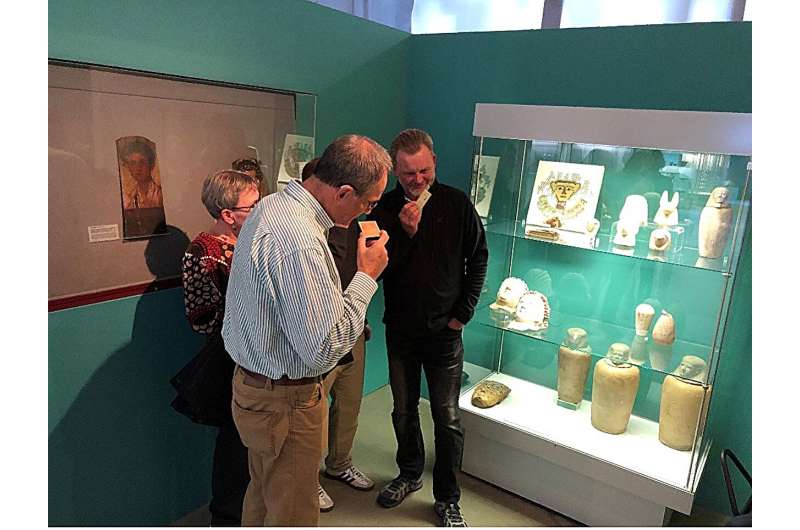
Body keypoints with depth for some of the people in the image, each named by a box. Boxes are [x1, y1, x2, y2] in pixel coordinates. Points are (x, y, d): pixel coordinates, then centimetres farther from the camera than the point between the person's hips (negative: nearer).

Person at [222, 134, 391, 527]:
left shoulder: (271, 205, 2)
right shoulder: (300, 242, -31)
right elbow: (324, 348, -29)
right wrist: (367, 276, -20)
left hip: (253, 384, 10)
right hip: (285, 402, -10)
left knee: (263, 496, 28)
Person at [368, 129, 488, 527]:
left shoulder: (456, 203, -6)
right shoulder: (384, 209, -6)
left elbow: (478, 256, 2)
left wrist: (463, 312, -2)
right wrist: (406, 231, -25)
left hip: (444, 331, -1)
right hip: (400, 329, 2)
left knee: (447, 419, 5)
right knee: (404, 410, 17)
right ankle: (409, 475, 40)